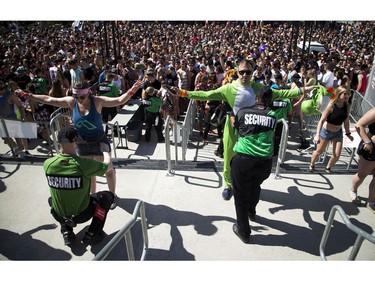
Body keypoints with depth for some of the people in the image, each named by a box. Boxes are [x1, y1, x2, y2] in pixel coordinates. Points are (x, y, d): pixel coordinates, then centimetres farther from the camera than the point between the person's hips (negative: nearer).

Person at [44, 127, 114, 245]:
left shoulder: (48, 164, -16)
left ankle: (66, 232, 21)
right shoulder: (84, 164, -27)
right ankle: (92, 234, 10)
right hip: (81, 215, -4)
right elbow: (108, 166, -7)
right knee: (107, 196, 17)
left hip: (58, 216, 4)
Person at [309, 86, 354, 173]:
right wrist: (317, 135, -32)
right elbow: (322, 120, -25)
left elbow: (346, 121, 5)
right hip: (326, 131, -4)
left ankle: (328, 168, 29)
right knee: (319, 151, 12)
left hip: (338, 133, 4)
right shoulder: (331, 105, -23)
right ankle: (311, 165, 39)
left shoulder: (347, 106, -9)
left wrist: (348, 133, 10)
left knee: (336, 155, 0)